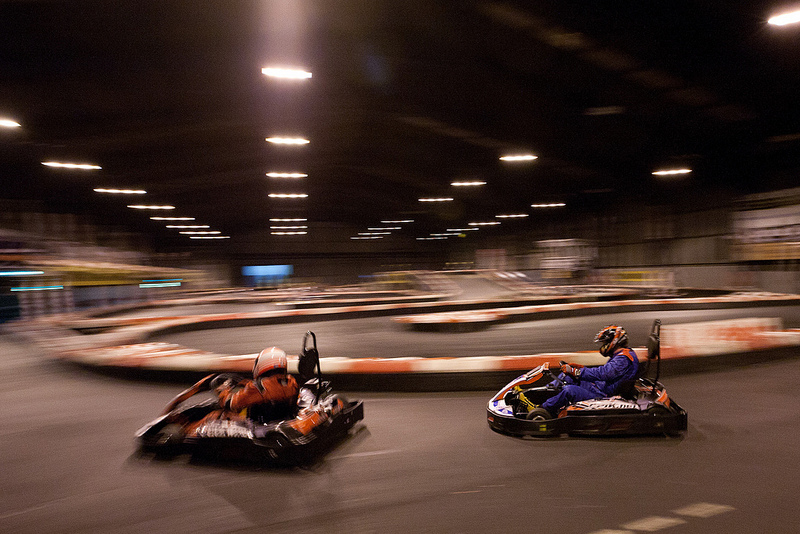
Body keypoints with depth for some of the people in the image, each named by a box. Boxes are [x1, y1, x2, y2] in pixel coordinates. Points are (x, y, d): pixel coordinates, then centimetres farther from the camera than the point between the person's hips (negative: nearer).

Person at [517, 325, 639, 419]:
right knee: (566, 377, 3)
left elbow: (602, 374, -26)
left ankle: (541, 409, -18)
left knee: (569, 390, -28)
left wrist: (575, 371, -24)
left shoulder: (624, 358, -15)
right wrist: (581, 368, 10)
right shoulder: (619, 355, 19)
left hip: (603, 396, -11)